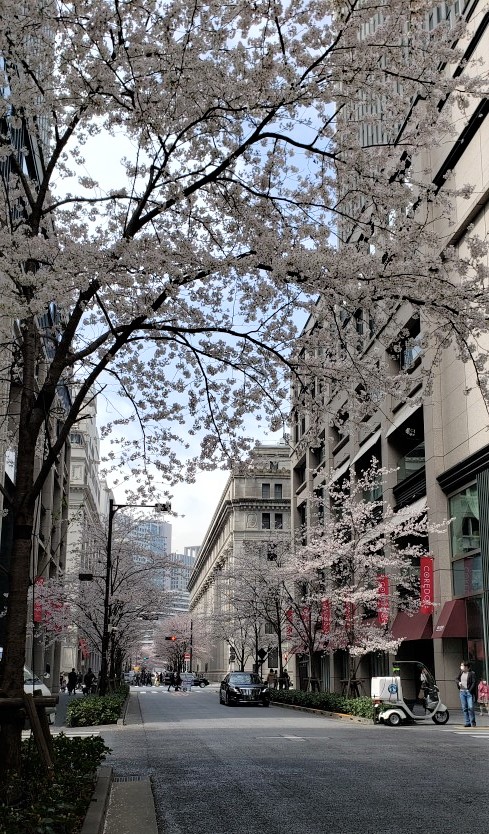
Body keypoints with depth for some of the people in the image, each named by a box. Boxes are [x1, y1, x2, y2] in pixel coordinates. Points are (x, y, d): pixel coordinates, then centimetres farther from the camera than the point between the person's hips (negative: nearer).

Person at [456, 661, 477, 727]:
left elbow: (474, 683, -8)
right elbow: (457, 679, 22)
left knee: (470, 707, -10)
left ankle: (472, 722, 5)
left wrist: (470, 690, -15)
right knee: (464, 708, 4)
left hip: (469, 692, -5)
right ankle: (467, 722, 9)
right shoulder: (460, 672, 10)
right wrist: (458, 682, 0)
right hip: (462, 692, 5)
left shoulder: (472, 673, -6)